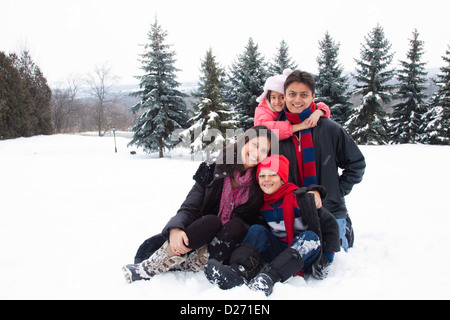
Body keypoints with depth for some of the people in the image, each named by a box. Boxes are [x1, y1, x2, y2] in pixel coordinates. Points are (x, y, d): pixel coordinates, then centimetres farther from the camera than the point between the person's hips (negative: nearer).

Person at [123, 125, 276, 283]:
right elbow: (189, 208, -11)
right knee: (210, 221, -32)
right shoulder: (212, 171, -4)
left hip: (223, 247, 1)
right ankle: (150, 266, -27)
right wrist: (175, 228, -32)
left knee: (237, 226, -30)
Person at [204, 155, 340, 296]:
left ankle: (269, 276, -50)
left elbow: (330, 224, -12)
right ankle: (240, 272, -40)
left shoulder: (299, 199, -13)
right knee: (257, 230, -13)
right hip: (279, 252, 4)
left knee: (310, 237, -32)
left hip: (306, 255, -4)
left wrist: (325, 260, -15)